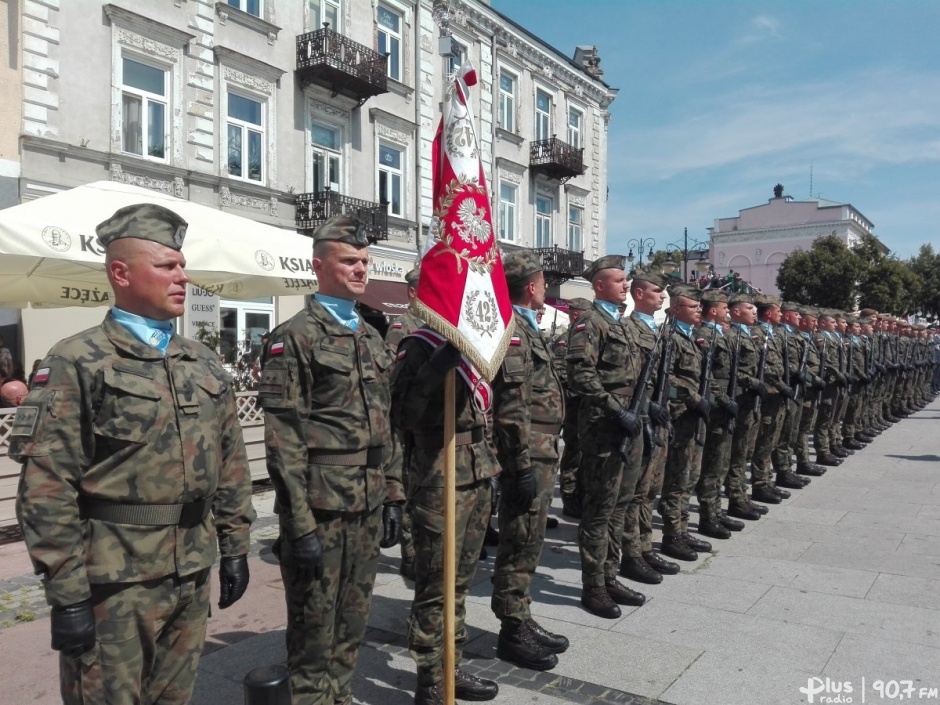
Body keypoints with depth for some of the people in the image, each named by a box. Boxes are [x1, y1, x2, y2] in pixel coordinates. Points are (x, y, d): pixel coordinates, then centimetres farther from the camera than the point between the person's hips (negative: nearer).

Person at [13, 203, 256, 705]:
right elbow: (46, 489, -13)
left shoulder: (206, 365, 9)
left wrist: (234, 547, 11)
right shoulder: (76, 363, -9)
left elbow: (231, 467, 13)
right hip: (112, 584, -5)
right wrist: (66, 593, -14)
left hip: (193, 577, 6)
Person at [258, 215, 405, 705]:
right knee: (313, 629, 8)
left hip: (367, 507, 7)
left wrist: (393, 498, 12)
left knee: (352, 624, 18)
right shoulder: (294, 338, -9)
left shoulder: (372, 339, 13)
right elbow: (283, 440, -13)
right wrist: (300, 525, -16)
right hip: (320, 508, -6)